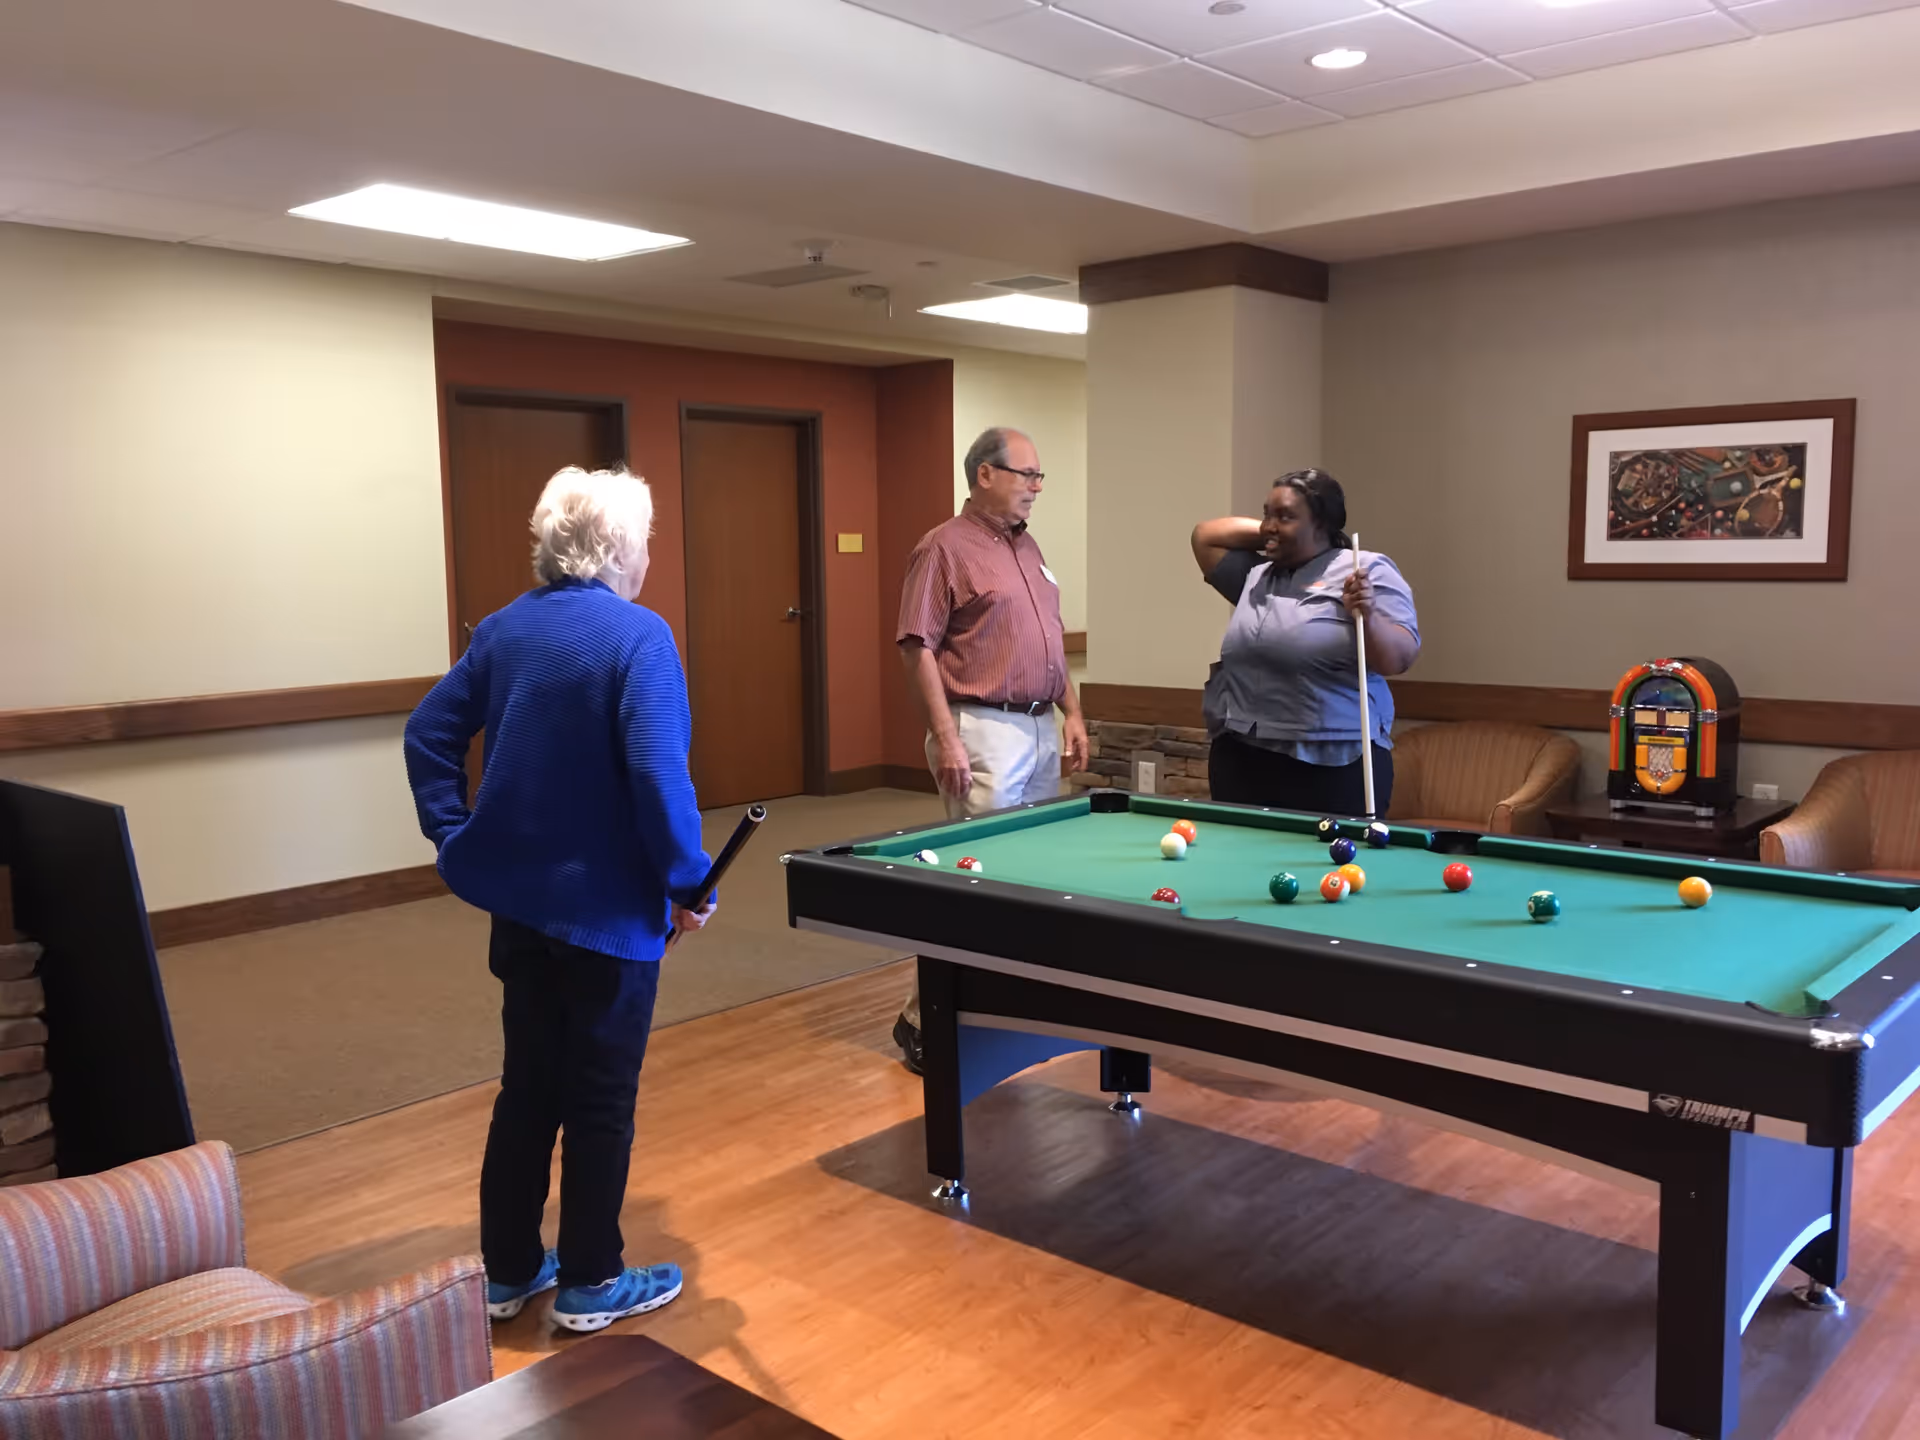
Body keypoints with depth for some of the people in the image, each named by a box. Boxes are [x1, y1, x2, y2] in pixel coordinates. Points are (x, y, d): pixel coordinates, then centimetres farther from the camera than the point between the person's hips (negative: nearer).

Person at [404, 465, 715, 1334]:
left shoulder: (504, 629, 6)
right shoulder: (639, 636, -16)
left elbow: (428, 734, 9)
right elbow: (657, 772, -24)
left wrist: (457, 840, 13)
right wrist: (688, 882, -15)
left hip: (517, 900, 7)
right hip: (607, 906, -7)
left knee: (527, 1084, 19)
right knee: (601, 1097, 8)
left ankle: (506, 1270, 30)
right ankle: (590, 1283, 21)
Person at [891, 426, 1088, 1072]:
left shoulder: (1028, 547, 16)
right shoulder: (945, 547, -9)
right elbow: (918, 648, -14)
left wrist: (1071, 712, 14)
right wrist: (946, 739, -19)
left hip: (1041, 729, 9)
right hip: (982, 730, -8)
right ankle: (924, 1017, 2)